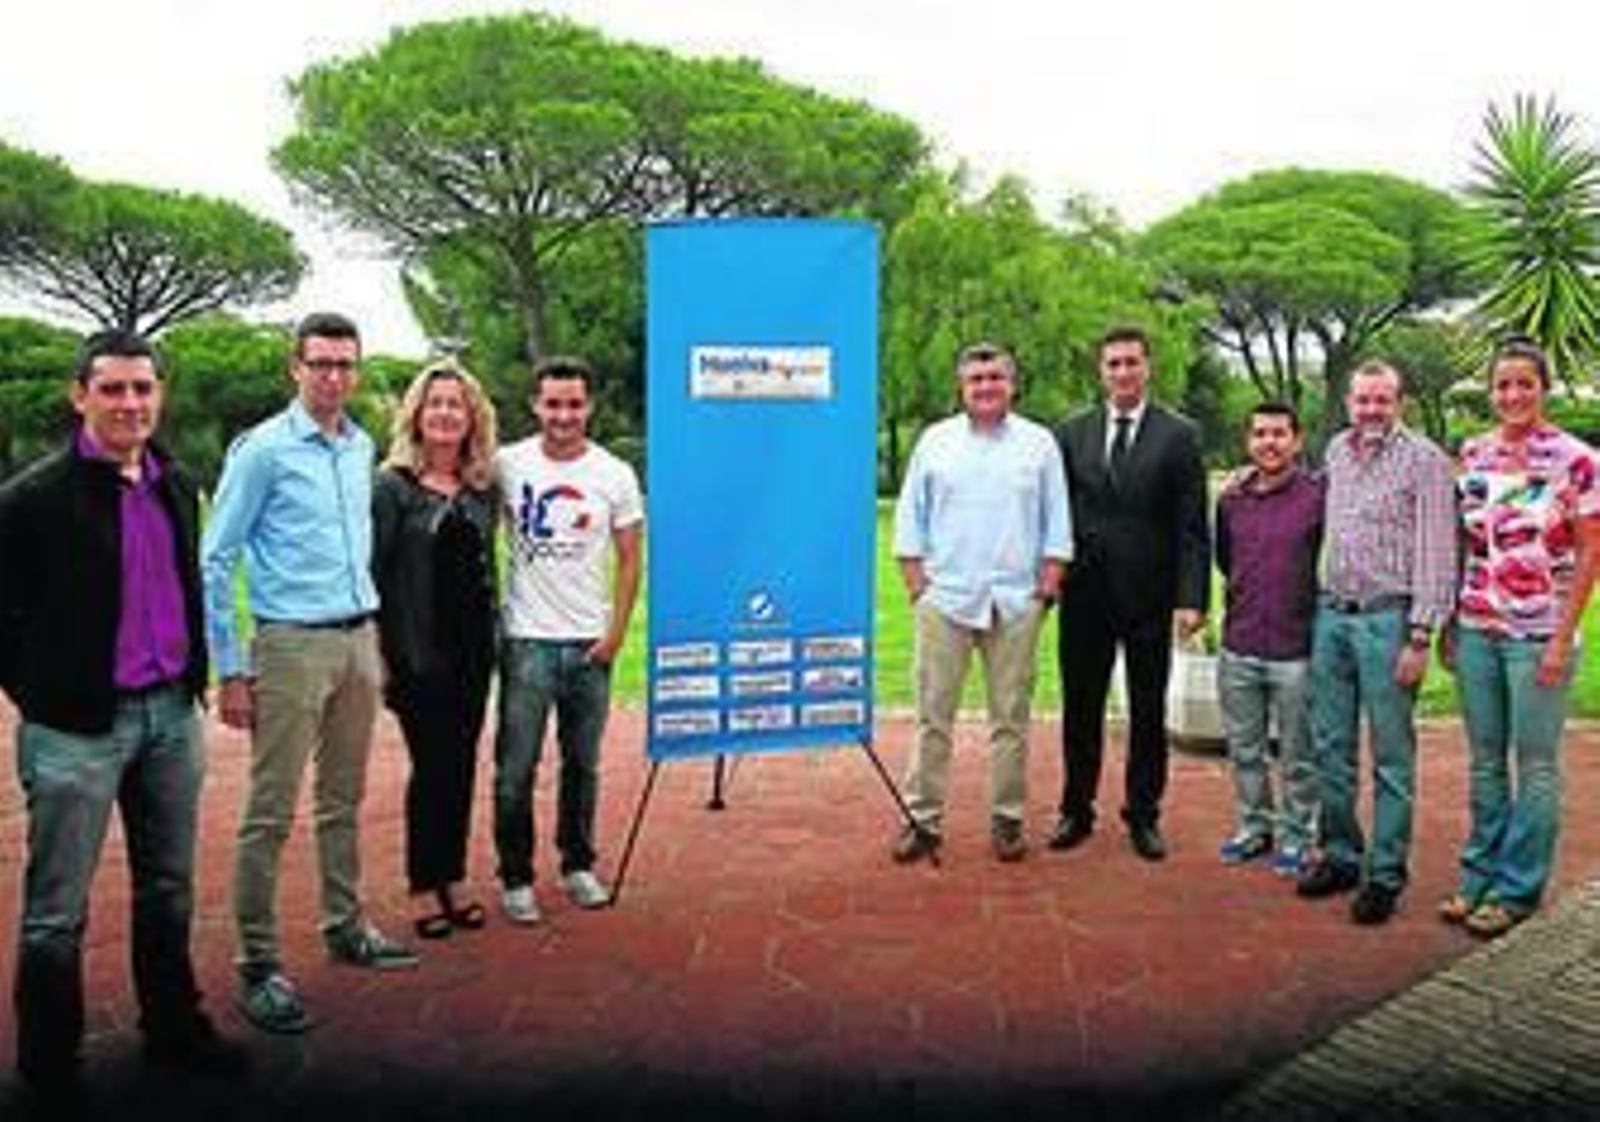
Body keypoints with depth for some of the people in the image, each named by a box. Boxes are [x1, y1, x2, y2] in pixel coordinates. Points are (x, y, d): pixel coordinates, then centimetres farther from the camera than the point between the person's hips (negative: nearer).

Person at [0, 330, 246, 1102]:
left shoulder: (175, 486, 7)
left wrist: (191, 676, 13)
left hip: (170, 713, 6)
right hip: (78, 724, -5)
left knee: (169, 889, 17)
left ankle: (173, 1029, 34)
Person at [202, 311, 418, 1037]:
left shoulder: (362, 447, 10)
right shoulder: (263, 451, -8)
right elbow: (215, 563, -7)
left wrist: (373, 634, 16)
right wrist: (230, 671, -10)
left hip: (359, 640, 6)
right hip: (294, 644, -6)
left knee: (344, 800, 16)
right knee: (271, 812, -2)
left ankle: (345, 926, 29)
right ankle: (258, 965, 9)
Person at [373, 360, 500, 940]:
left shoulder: (484, 486, 9)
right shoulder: (392, 485, -5)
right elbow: (374, 571, -8)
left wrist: (492, 632, 9)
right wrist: (382, 653, -12)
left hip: (473, 647, 5)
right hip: (418, 650, -4)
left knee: (462, 765, 10)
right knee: (431, 766, 2)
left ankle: (452, 880, 24)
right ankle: (424, 889, 17)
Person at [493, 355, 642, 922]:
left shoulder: (615, 475, 1)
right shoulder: (507, 464, -2)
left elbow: (629, 563, 4)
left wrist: (615, 633, -4)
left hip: (590, 641, 2)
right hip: (527, 640, -1)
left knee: (583, 764, 13)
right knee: (516, 769, 1)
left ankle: (578, 865, 29)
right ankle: (516, 878, 16)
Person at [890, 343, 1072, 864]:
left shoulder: (1039, 443, 8)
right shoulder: (935, 441, 8)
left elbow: (1057, 523, 8)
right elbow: (910, 519, 8)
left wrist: (1048, 585, 0)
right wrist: (916, 585, 1)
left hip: (1015, 602, 0)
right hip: (944, 598, 0)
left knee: (1011, 716, 5)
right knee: (933, 714, 1)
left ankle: (1007, 820, 16)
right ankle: (923, 820, 8)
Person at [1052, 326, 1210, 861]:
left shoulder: (1179, 435, -1)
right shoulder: (1073, 432, 6)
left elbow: (1193, 526, -4)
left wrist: (1191, 598, -11)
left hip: (1149, 597, -1)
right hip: (1084, 594, 2)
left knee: (1148, 713, 9)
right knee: (1080, 709, 10)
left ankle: (1143, 815, 23)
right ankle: (1076, 811, 24)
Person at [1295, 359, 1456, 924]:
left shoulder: (1423, 459, -6)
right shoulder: (1336, 450, 11)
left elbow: (1435, 553, -10)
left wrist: (1420, 636, -14)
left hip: (1386, 618, -5)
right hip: (1331, 614, 6)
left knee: (1391, 756, 2)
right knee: (1330, 746, 11)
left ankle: (1385, 874, 12)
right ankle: (1340, 855, 25)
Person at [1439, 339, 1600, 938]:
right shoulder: (1471, 455, 7)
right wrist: (1449, 623, 7)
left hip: (1537, 634, -4)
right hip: (1475, 630, 4)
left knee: (1534, 764, 5)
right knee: (1485, 759, 13)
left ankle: (1517, 889, 16)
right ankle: (1479, 877, 24)